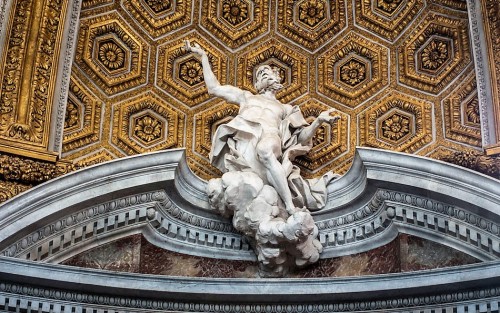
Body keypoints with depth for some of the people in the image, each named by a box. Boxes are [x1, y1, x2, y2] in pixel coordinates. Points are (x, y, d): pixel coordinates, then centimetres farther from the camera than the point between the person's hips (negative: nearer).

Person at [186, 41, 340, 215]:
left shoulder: (286, 109, 34)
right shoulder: (247, 97, 41)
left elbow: (302, 137, 20)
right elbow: (214, 88, 39)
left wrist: (319, 120, 2)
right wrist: (203, 57, 42)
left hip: (268, 134, -2)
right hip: (241, 136, 2)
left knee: (265, 149, -41)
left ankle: (290, 207, -45)